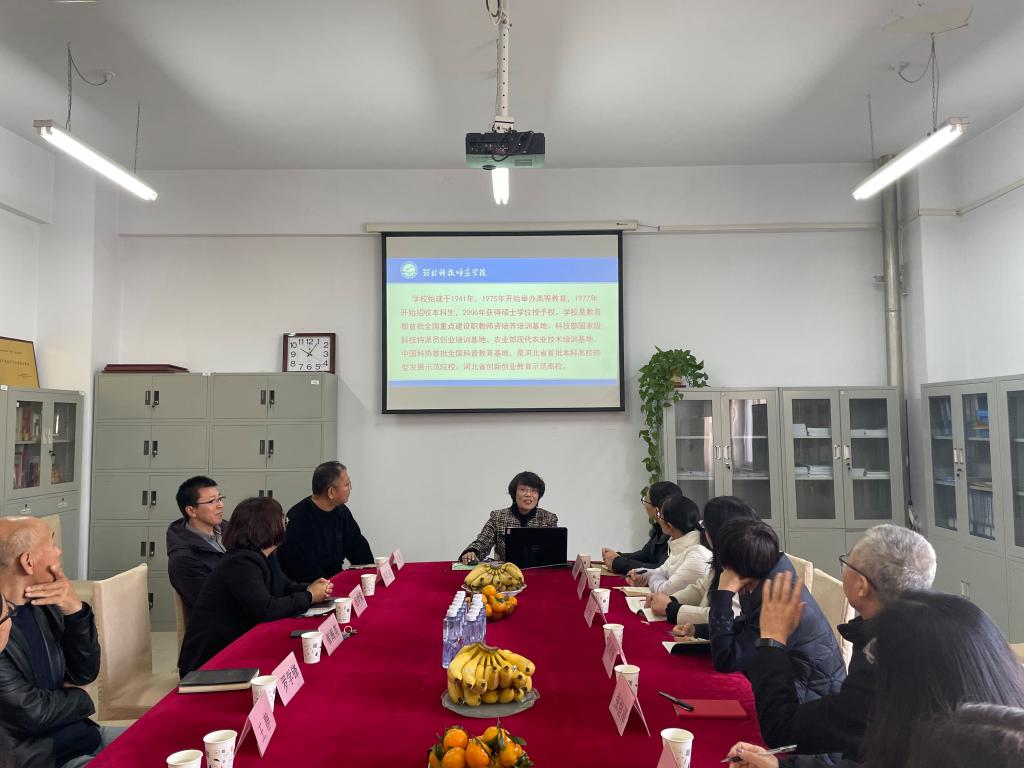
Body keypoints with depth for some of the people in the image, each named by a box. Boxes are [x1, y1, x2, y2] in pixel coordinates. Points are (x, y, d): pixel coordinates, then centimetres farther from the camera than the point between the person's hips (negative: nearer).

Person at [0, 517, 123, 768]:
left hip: (80, 733, 7)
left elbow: (84, 674, 1)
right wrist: (80, 699, 1)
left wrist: (76, 611, -14)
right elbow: (32, 713, -19)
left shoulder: (43, 603, -1)